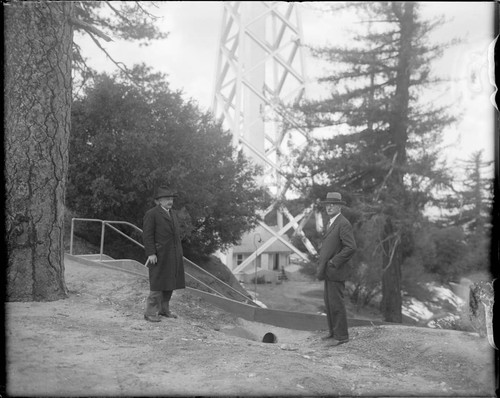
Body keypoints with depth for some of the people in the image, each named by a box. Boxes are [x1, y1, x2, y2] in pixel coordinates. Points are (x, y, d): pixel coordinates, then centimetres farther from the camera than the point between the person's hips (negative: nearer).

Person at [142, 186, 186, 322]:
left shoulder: (173, 214, 16)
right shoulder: (151, 214, -7)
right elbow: (147, 235, -11)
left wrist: (179, 253, 14)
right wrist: (151, 253, -18)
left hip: (173, 256, 7)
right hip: (159, 255, -7)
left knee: (170, 283, 10)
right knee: (158, 284, -6)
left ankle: (164, 309, 22)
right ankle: (150, 312, 1)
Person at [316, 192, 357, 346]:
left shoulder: (344, 224, -15)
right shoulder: (331, 224, 16)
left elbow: (351, 247, -24)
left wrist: (333, 262, -20)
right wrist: (322, 261, 12)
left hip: (336, 270, -9)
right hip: (328, 271, 9)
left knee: (336, 303, -6)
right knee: (329, 302, 13)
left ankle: (341, 335, 2)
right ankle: (334, 332, 22)